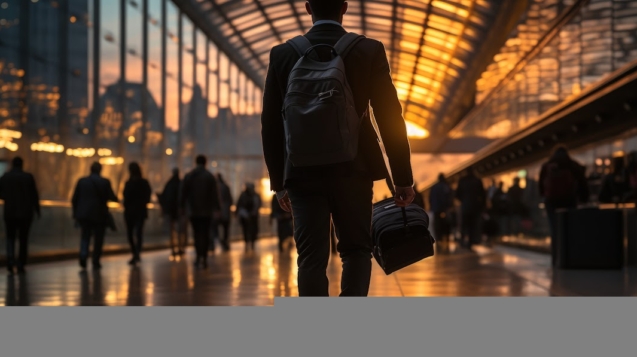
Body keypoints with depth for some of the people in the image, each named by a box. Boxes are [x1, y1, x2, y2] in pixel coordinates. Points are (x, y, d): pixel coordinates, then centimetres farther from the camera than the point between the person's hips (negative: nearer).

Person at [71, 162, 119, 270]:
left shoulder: (81, 181, 0)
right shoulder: (105, 182, -7)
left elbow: (74, 199, 1)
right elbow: (111, 197, -4)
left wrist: (75, 212, 12)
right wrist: (116, 199, 19)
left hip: (84, 214, 2)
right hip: (99, 215, -2)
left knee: (85, 236, 12)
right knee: (98, 239, 9)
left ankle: (83, 255, -13)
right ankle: (96, 262, 9)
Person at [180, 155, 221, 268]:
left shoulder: (188, 176, 2)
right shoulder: (210, 176, -3)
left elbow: (184, 193, 4)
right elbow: (215, 194, -5)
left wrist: (183, 207, 11)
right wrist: (216, 209, -4)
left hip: (193, 211, 1)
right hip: (207, 211, -1)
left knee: (197, 233, 6)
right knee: (205, 234, 3)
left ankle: (199, 256, -6)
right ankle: (204, 258, -3)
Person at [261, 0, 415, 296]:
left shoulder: (283, 55, 1)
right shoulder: (370, 51, -2)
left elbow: (271, 124, 4)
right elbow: (390, 118, -3)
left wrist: (279, 182, 12)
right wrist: (403, 178, 3)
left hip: (304, 173, 1)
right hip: (353, 171, 0)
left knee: (311, 259, 3)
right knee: (356, 250, 13)